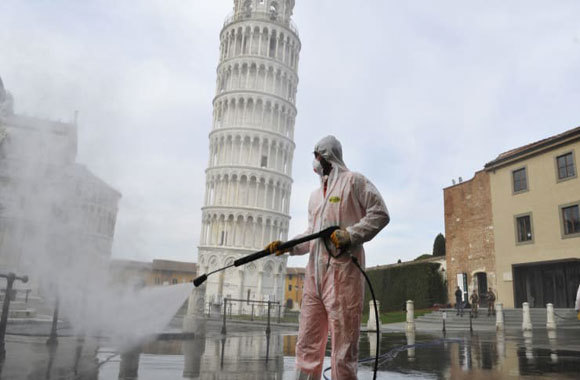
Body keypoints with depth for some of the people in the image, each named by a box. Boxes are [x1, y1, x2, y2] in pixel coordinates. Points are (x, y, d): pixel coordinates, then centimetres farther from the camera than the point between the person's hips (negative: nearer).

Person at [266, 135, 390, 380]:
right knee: (307, 344, 7)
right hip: (315, 273, 7)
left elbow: (380, 213, -3)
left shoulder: (353, 181, 4)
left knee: (343, 347, -4)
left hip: (343, 272, -7)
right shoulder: (315, 195, 25)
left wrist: (350, 235, -14)